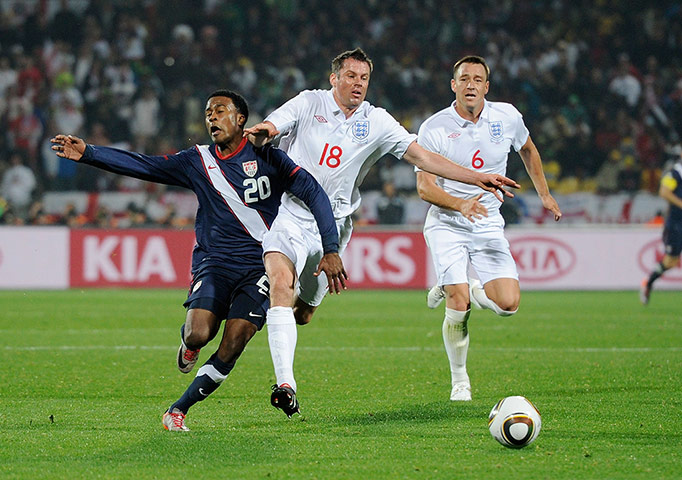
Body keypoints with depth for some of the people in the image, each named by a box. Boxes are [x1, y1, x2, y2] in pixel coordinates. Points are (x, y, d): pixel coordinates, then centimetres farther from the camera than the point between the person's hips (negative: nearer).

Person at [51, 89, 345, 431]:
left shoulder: (265, 157, 2)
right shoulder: (198, 161, 9)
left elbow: (312, 193, -2)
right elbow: (142, 166, 6)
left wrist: (330, 249, -11)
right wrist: (86, 154, -4)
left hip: (259, 266, -1)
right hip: (213, 262, 1)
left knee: (233, 345, -15)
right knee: (198, 334, -21)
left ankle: (178, 410, 0)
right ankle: (187, 342, 17)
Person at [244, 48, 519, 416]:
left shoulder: (376, 122, 5)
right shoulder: (308, 103, 0)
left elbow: (421, 156, 3)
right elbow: (268, 130, -12)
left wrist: (477, 178, -5)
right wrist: (261, 133, -39)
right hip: (287, 213, -3)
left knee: (303, 313, 3)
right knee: (280, 282, -26)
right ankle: (285, 384, -30)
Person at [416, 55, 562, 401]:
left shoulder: (507, 117, 0)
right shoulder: (434, 128, -10)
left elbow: (528, 150, 21)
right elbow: (424, 187, -11)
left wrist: (544, 194, 23)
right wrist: (460, 203, -28)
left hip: (489, 226, 3)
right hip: (446, 225, -3)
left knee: (508, 303, -14)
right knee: (459, 307, -18)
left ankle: (454, 291, 17)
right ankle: (459, 379, 5)